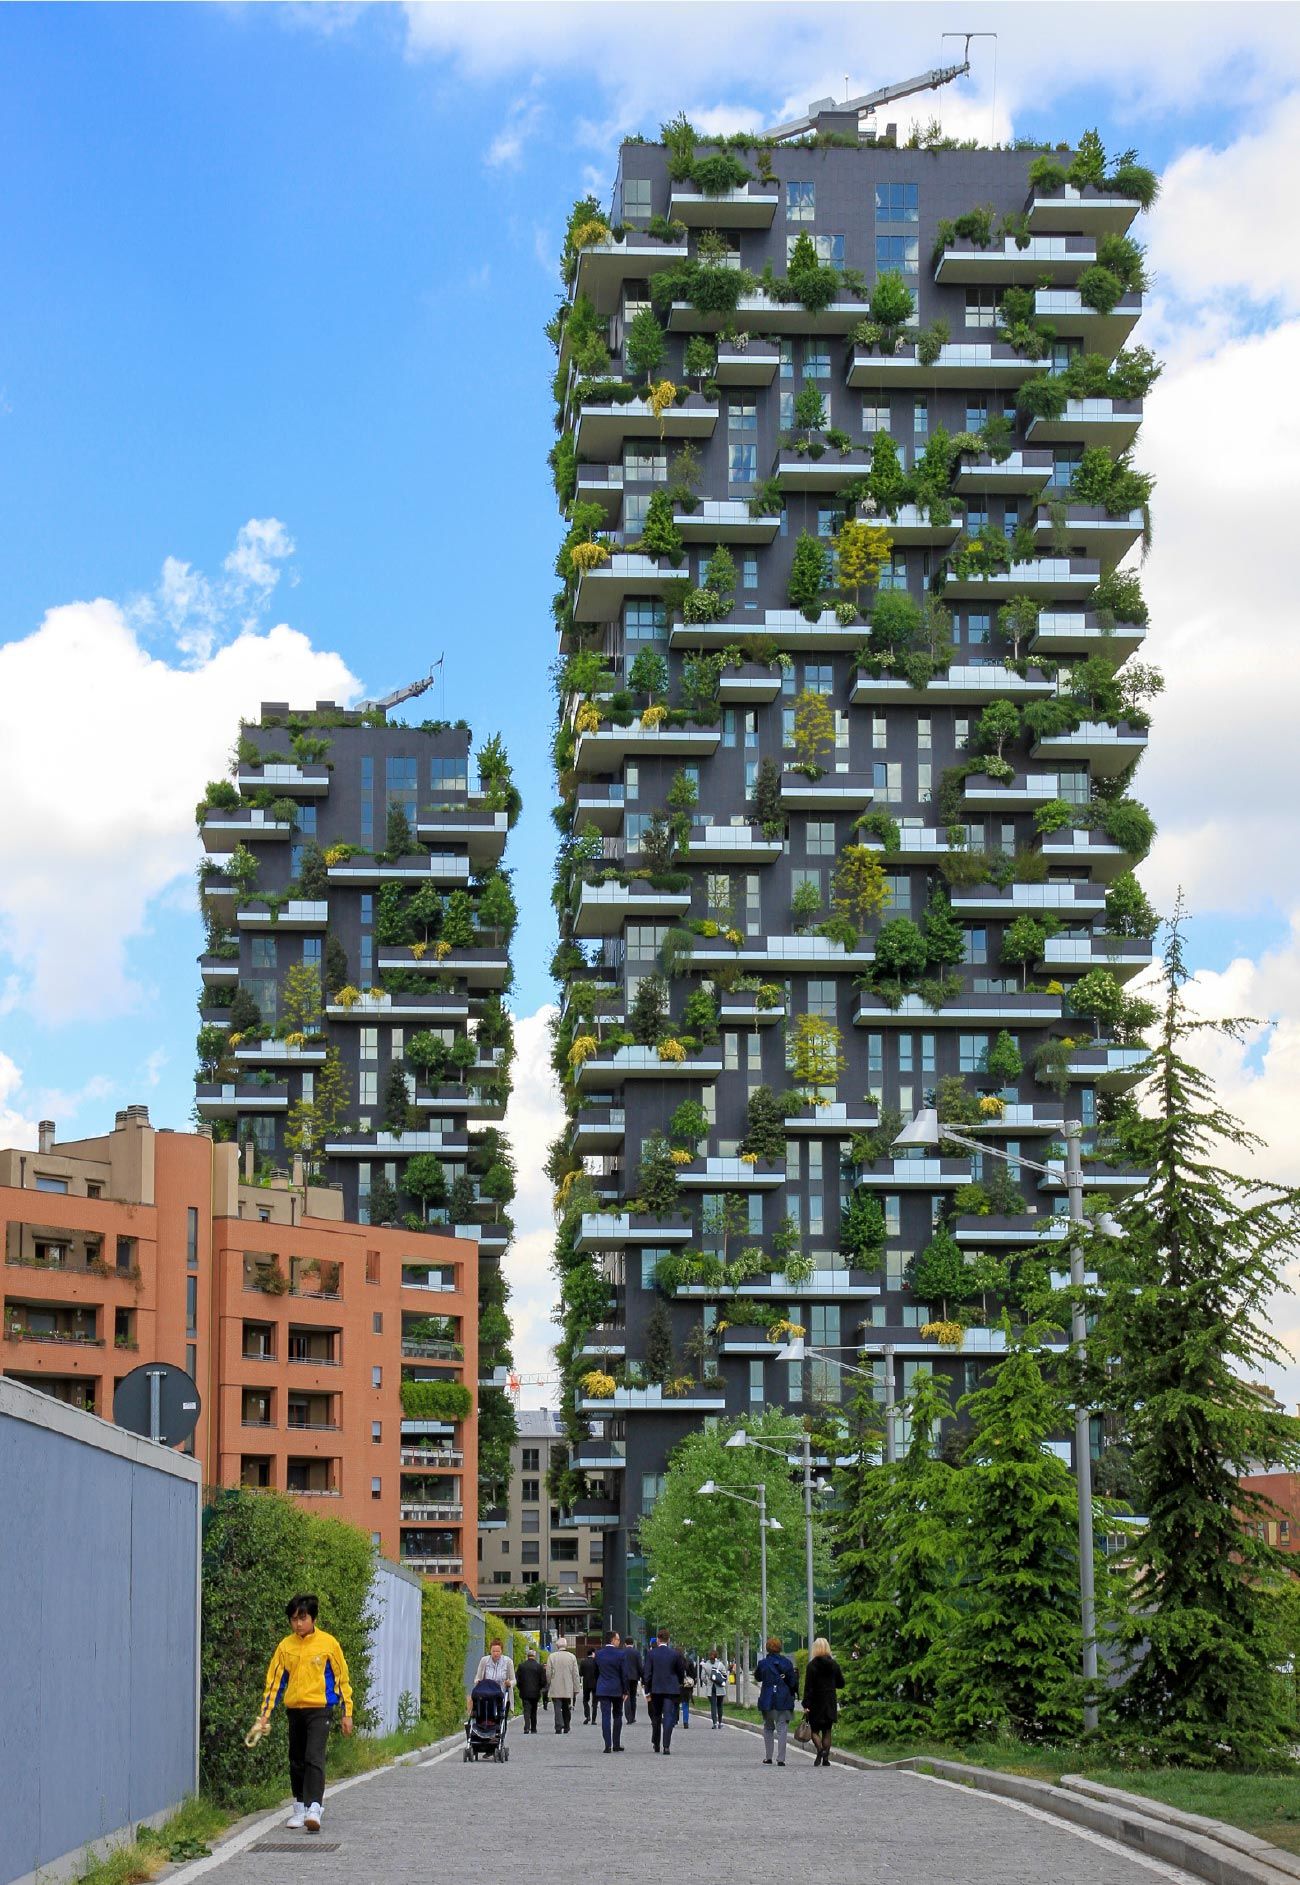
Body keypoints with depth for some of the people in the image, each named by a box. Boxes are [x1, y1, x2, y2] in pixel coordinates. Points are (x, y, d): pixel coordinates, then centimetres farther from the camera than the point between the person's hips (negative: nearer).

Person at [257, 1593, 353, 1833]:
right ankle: (300, 1809, 22)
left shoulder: (328, 1643, -3)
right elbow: (274, 1680, 8)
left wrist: (347, 1713, 1)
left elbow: (342, 1678, 3)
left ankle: (314, 1809, -25)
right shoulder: (285, 1646, 4)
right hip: (294, 1710, 4)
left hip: (319, 1708, -4)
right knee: (296, 1761, 11)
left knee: (314, 1758, -17)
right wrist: (266, 1712, 1)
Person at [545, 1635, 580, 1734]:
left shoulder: (552, 1656, -3)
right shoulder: (572, 1657, 1)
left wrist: (548, 1686, 13)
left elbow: (548, 1674, -1)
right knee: (566, 1709, 15)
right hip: (568, 1689, 2)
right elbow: (575, 1674, 1)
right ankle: (566, 1728, 21)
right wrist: (575, 1689, 5)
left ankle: (559, 1728, -17)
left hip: (556, 1689, -2)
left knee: (557, 1708, -4)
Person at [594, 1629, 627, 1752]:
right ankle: (616, 1745, 14)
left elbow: (596, 1672, 9)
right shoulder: (620, 1654, -10)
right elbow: (624, 1674, -9)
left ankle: (608, 1745, -8)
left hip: (603, 1689, 2)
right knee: (617, 1716, 12)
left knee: (605, 1717, 0)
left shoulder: (598, 1654, 1)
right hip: (617, 1689, -2)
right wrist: (625, 1690, -1)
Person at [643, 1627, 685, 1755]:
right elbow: (681, 1671, 5)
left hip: (656, 1689, 1)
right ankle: (666, 1746, -13)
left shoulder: (651, 1654, -4)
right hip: (671, 1689, -1)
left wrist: (647, 1690, 3)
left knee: (656, 1718, 15)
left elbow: (647, 1673, -3)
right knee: (668, 1717, -3)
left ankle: (656, 1745, 22)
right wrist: (678, 1684, 24)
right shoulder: (675, 1654, -4)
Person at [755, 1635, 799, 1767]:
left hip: (767, 1701, 0)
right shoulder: (786, 1662, -2)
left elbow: (758, 1677, 13)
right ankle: (780, 1759, -5)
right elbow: (793, 1682, 0)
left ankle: (768, 1757, 15)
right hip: (784, 1701, 0)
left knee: (768, 1728, 16)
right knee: (782, 1729, 1)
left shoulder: (763, 1663, -4)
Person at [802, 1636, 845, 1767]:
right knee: (827, 1731, 10)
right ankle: (826, 1759, 6)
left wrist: (806, 1705, -11)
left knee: (814, 1730, 5)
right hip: (830, 1703, 4)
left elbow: (808, 1687, -12)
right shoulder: (834, 1664, 2)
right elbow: (841, 1684, 10)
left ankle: (820, 1749, -21)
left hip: (816, 1703, -4)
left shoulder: (812, 1665, -10)